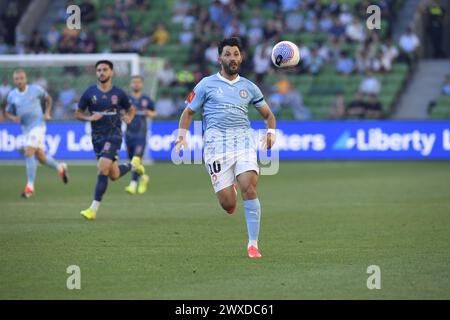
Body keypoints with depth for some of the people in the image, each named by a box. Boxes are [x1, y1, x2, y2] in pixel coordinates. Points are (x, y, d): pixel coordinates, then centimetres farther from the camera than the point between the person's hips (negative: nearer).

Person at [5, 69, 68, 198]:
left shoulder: (35, 89, -4)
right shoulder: (12, 95, 4)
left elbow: (48, 98, 13)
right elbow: (8, 112, 13)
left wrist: (47, 112, 1)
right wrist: (14, 118, -8)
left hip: (37, 125, -5)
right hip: (25, 128, 5)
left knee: (29, 153, -19)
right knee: (41, 158, 10)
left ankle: (30, 186, -16)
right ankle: (60, 168, 39)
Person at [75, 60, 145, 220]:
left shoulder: (119, 93, 0)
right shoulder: (89, 93, 1)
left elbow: (131, 110, 15)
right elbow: (78, 113, 8)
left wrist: (129, 118, -7)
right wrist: (89, 118, -12)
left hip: (114, 135, -3)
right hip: (97, 136, 3)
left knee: (103, 168, -20)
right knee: (113, 175, 8)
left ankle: (94, 208, -15)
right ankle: (133, 164, 42)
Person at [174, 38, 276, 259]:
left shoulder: (248, 87, 16)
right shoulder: (207, 84, 9)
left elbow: (267, 114, 25)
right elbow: (188, 112, 14)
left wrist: (271, 131, 5)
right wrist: (182, 136, -2)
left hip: (243, 139, 1)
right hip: (216, 141, -1)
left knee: (249, 187, -21)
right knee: (227, 203, -10)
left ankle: (253, 244, -12)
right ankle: (231, 194, 31)